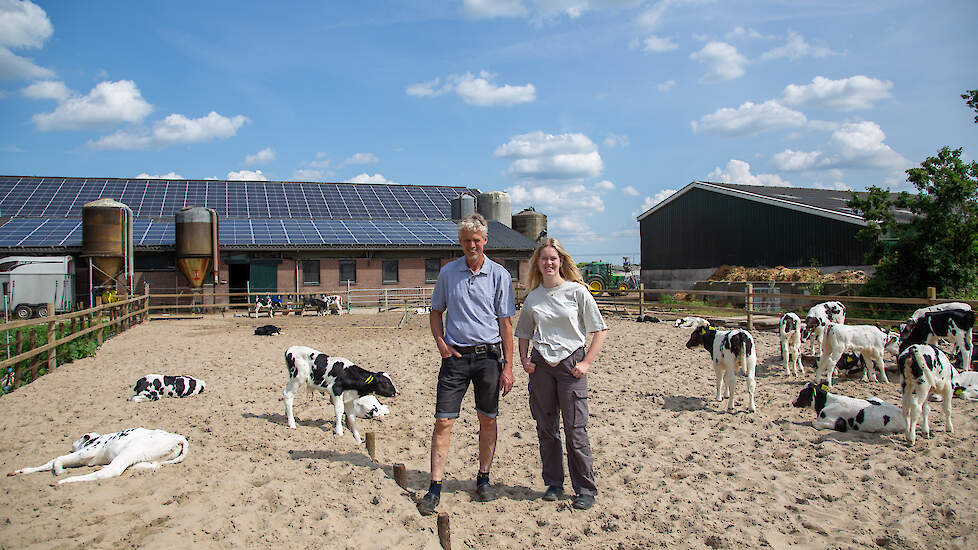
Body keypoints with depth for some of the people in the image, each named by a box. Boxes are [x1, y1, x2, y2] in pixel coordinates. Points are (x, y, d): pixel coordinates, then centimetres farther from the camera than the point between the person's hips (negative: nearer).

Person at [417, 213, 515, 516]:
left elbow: (505, 323, 1)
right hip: (455, 355, 1)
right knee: (443, 421, -3)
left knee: (488, 420, 9)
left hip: (488, 356, 0)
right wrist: (441, 344, -1)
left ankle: (484, 479, 26)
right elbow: (435, 313, 15)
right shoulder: (447, 272, 5)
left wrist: (508, 366, -3)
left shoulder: (499, 275, 0)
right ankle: (435, 488, 5)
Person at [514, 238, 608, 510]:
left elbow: (600, 330, -2)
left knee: (575, 429, -3)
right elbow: (524, 333, 20)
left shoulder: (577, 291, -3)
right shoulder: (533, 297, 7)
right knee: (546, 429, 9)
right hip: (540, 365, 4)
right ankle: (554, 484, 24)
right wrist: (524, 360, 5)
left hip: (570, 363, -3)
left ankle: (585, 490, 10)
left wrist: (586, 363, -8)